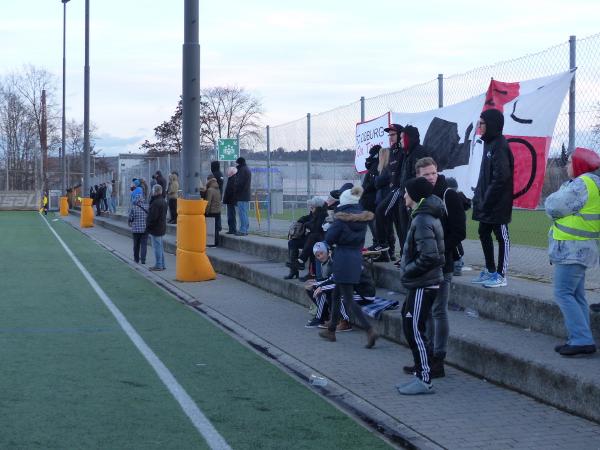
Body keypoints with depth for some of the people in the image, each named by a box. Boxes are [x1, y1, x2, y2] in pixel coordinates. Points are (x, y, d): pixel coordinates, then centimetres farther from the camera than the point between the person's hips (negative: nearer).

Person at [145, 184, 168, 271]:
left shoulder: (156, 203, -22)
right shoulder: (163, 201, 11)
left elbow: (153, 217, -24)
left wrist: (148, 226, -11)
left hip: (155, 228, -10)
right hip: (162, 227, 10)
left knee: (157, 247, -3)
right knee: (160, 247, 16)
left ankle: (158, 265, 1)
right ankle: (162, 264, 22)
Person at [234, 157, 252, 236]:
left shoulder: (242, 170, -12)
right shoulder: (248, 170, 19)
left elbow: (240, 183, -19)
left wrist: (236, 191, -8)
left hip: (241, 195, -10)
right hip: (247, 195, 10)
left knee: (242, 213, -10)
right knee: (245, 213, 14)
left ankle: (242, 230, -12)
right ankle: (245, 230, 17)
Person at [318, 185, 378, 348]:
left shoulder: (342, 218, -15)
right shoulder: (362, 218, 4)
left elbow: (329, 239, -10)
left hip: (342, 260, -7)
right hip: (357, 259, 7)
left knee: (348, 299, -4)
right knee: (337, 294, 20)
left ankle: (370, 330, -17)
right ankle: (331, 330, 28)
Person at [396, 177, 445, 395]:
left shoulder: (422, 221, -19)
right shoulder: (428, 216, 12)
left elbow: (429, 256, -27)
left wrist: (407, 270, -14)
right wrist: (407, 266, 13)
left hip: (422, 286, -10)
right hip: (423, 283, 10)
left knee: (415, 329, -5)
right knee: (411, 328, 15)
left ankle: (424, 380, 1)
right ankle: (420, 375, 22)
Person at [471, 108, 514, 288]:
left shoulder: (500, 146, -17)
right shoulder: (489, 143, 13)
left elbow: (500, 178, -22)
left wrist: (487, 199, -20)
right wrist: (479, 196, 13)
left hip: (497, 204, -10)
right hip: (486, 203, 10)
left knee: (502, 237, 0)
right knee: (484, 234, 15)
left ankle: (500, 275, 6)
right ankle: (490, 271, 26)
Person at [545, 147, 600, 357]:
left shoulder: (582, 184, -17)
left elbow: (554, 207, -17)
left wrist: (554, 198, 3)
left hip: (573, 249, -11)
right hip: (580, 249, 11)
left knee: (563, 294, -11)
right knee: (577, 296, 13)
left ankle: (582, 340, -15)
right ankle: (580, 340, 15)